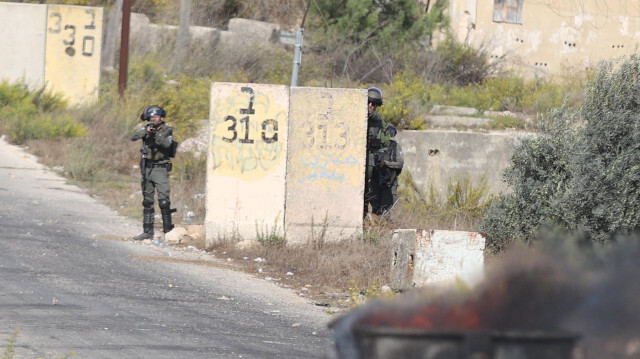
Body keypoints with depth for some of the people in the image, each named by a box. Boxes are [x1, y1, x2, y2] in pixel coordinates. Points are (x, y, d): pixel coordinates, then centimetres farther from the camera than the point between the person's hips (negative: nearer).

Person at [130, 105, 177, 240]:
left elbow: (166, 144, -23)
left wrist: (156, 134, -37)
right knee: (147, 202, 9)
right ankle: (147, 231, 14)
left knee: (164, 201, -11)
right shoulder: (146, 129, 7)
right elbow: (133, 137, -9)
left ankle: (168, 231, -6)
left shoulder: (167, 131, -4)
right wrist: (146, 131, -24)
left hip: (160, 170, -5)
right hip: (147, 169, 5)